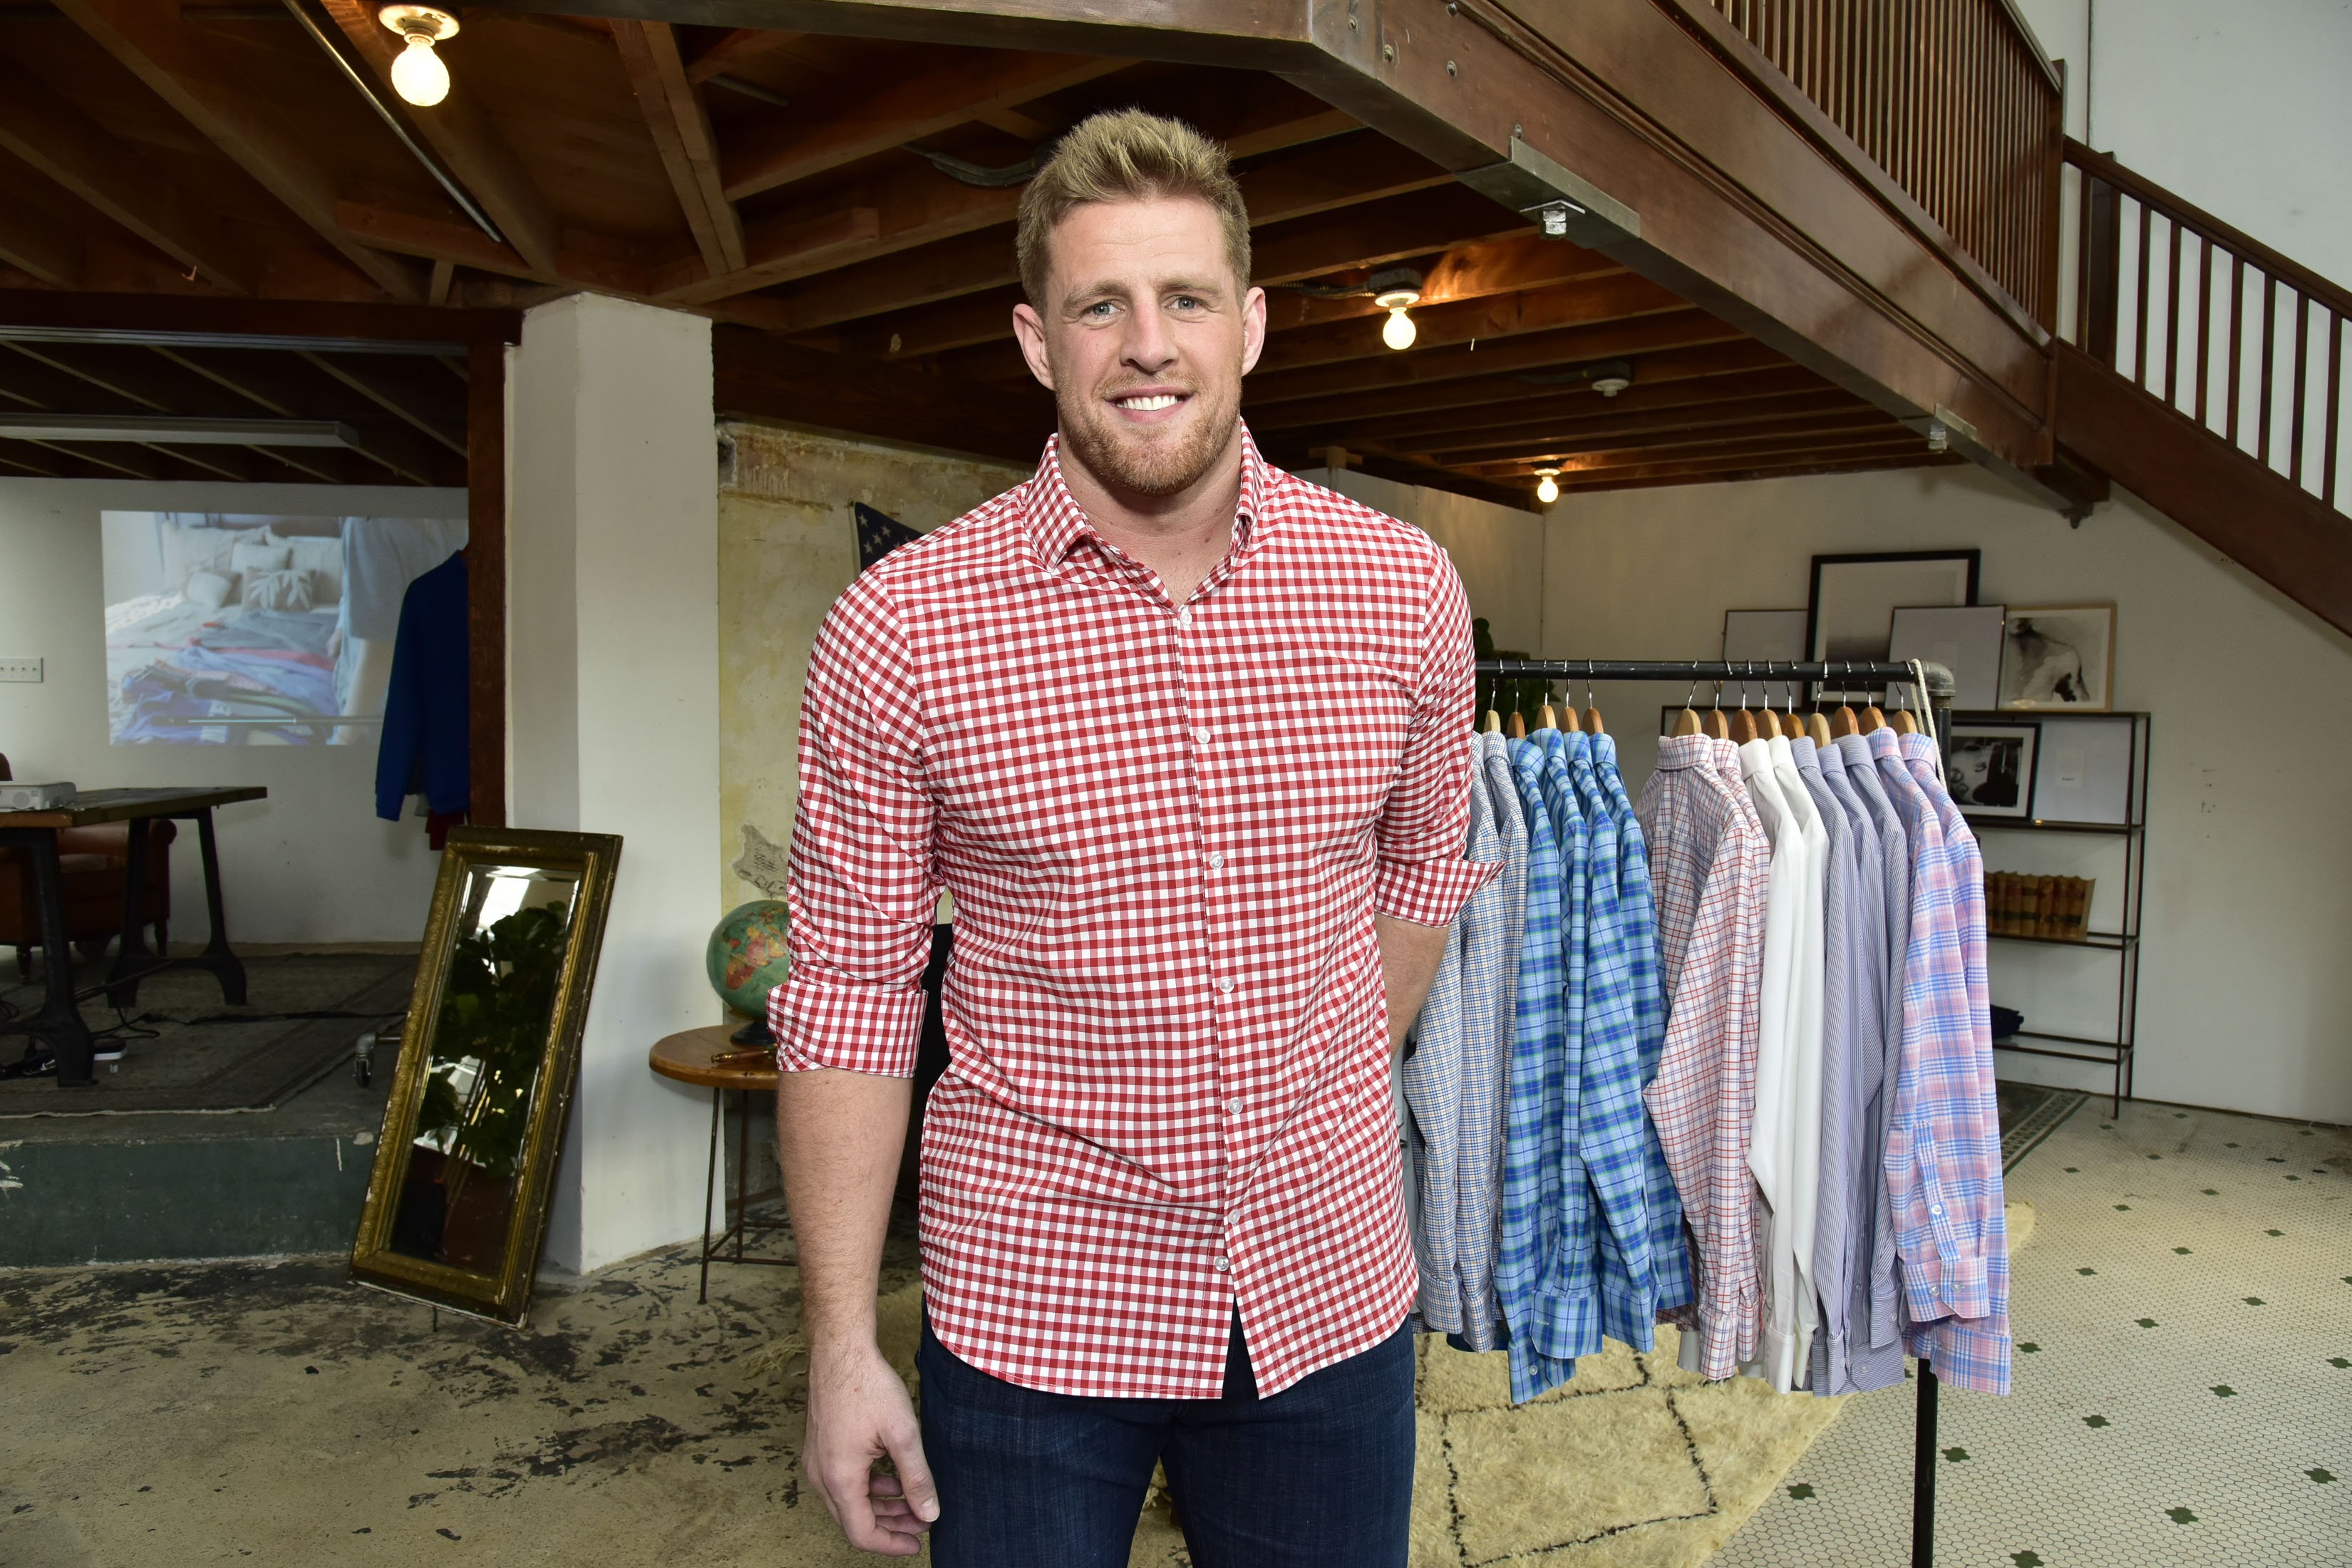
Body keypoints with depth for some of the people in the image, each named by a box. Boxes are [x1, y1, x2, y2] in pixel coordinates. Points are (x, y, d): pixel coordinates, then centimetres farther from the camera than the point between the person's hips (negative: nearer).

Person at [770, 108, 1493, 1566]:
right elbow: (851, 996, -7)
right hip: (1030, 1300, -2)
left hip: (1330, 1285, 3)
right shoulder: (900, 632, -13)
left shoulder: (1405, 589, -6)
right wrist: (843, 1344, -4)